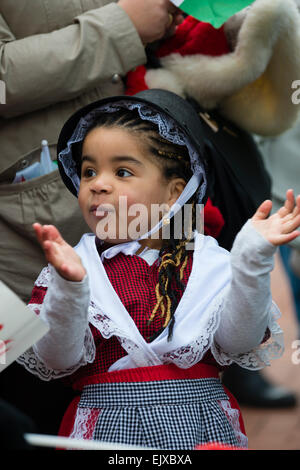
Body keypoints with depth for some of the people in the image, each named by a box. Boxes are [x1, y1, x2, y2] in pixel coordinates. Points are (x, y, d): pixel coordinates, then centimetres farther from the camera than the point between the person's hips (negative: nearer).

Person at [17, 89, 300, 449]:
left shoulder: (210, 263, 0)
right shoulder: (72, 266, 0)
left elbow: (237, 343, -10)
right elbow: (54, 362, -10)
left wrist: (252, 260, -20)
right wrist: (68, 286, -26)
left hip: (201, 422, 1)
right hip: (107, 426, 0)